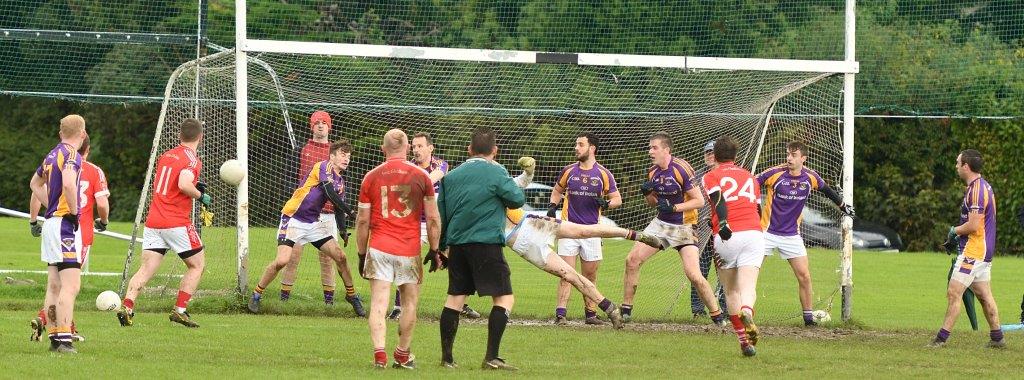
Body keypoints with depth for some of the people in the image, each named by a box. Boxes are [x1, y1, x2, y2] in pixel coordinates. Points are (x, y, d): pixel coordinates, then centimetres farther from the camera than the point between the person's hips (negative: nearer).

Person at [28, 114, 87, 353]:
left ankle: (54, 337, 14)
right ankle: (64, 339, -19)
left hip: (51, 221, 9)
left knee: (54, 286, 11)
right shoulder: (71, 155, -12)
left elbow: (35, 183, 30)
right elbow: (68, 183, -31)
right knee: (71, 286, -12)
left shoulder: (53, 154, 14)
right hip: (65, 224, -9)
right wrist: (73, 211, -17)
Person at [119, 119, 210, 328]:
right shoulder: (192, 159, -8)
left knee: (146, 269, 1)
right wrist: (200, 196, -6)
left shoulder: (165, 156, 15)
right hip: (177, 223, -6)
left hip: (153, 222, 6)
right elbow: (184, 185, -25)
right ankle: (180, 310, 4)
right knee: (197, 264, 11)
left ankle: (127, 306, -17)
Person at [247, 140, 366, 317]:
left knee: (340, 257, 2)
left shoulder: (340, 182, 12)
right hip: (293, 219, -8)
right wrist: (351, 212, -23)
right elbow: (331, 194, -23)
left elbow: (338, 209, 14)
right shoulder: (324, 167, -12)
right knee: (282, 261, -19)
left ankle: (352, 296, 19)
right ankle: (256, 294, -1)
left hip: (313, 223, 8)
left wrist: (343, 231, -2)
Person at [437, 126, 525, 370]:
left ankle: (446, 356, 12)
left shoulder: (452, 176, 10)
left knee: (455, 297, 11)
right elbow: (518, 199, -4)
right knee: (504, 298, -1)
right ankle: (491, 357, -11)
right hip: (486, 243, -6)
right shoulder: (496, 174, -7)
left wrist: (440, 247, 22)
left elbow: (441, 213, 14)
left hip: (457, 244, 6)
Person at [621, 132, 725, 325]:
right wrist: (647, 193, -6)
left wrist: (674, 207, -26)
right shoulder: (653, 172, 4)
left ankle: (717, 315, -1)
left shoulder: (681, 169, -19)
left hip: (683, 227, -7)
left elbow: (699, 201, -18)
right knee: (632, 260, -2)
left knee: (694, 275, -16)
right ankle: (626, 309, 10)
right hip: (661, 223, 7)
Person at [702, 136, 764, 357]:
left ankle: (744, 341, 4)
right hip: (753, 233, 2)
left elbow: (718, 200, -10)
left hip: (727, 237, -2)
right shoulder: (749, 177, 23)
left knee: (731, 291, 10)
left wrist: (723, 224, -25)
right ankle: (747, 312, -44)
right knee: (748, 286, -10)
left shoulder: (710, 177, 10)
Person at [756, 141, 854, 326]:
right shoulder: (775, 173, -14)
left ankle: (808, 316, 8)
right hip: (767, 232, -3)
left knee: (804, 276, -2)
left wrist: (843, 206, 29)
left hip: (792, 234, 3)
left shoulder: (810, 177, -4)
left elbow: (827, 190, 17)